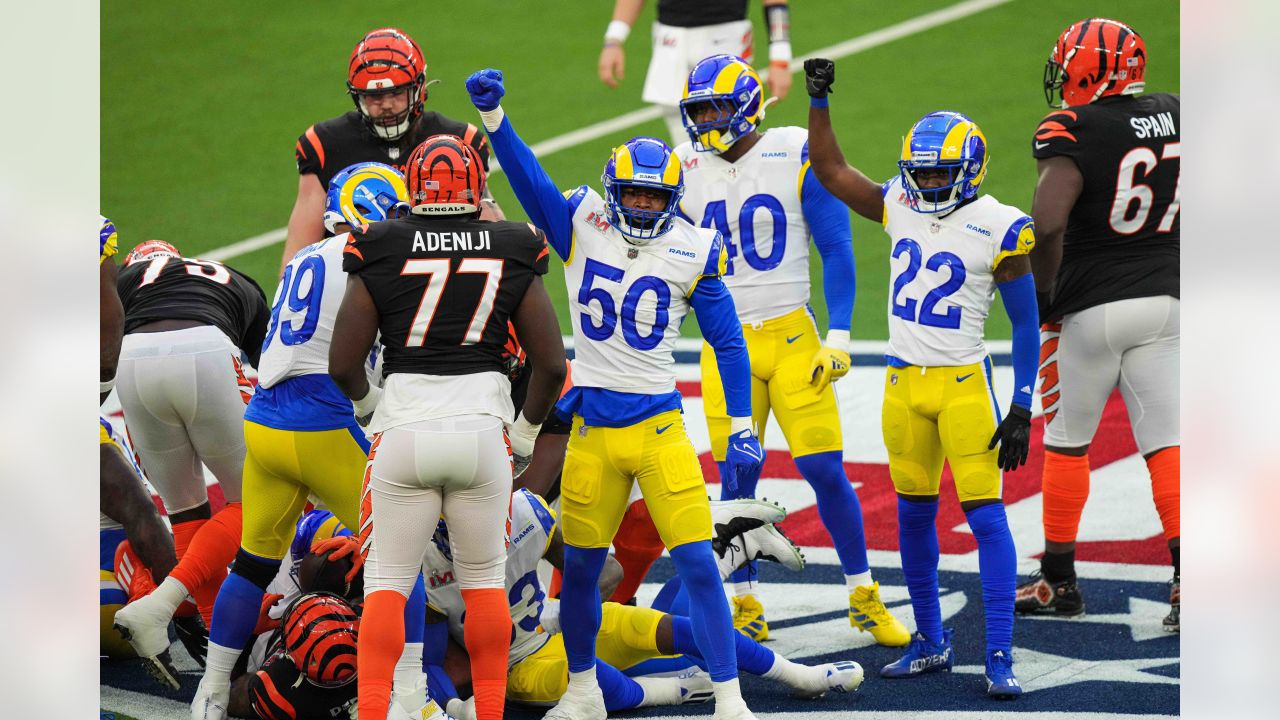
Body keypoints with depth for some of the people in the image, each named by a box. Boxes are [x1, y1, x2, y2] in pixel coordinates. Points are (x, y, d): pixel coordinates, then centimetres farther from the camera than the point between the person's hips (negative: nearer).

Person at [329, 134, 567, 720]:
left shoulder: (380, 252, -3)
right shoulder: (512, 253, 1)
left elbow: (342, 364, -2)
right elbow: (551, 364, 2)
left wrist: (366, 401, 20)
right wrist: (525, 432, 18)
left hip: (404, 430, -1)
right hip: (482, 429, 1)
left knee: (386, 584, 7)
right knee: (484, 581, 16)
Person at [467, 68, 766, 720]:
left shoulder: (692, 252, -2)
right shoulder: (582, 228, 0)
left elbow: (728, 343, 4)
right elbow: (528, 177, -12)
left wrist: (742, 431, 1)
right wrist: (492, 116, -28)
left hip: (660, 427, -1)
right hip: (592, 428, 1)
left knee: (697, 564, -7)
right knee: (581, 567, 9)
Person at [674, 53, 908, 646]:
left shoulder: (795, 157, -5)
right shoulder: (686, 171, 3)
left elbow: (836, 250, -2)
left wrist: (839, 337, -7)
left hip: (791, 336, -2)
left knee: (826, 471, -5)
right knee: (735, 482, 0)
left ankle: (864, 599, 10)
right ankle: (745, 609, 13)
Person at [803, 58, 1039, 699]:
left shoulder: (997, 230, -10)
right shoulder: (900, 207, 5)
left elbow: (1025, 325, -6)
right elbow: (831, 172, 14)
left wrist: (1021, 411, -10)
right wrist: (818, 102, 2)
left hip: (963, 384, -5)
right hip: (904, 383, 5)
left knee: (985, 515, -9)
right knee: (914, 513, 11)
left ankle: (1000, 658, -9)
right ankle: (930, 644, 23)